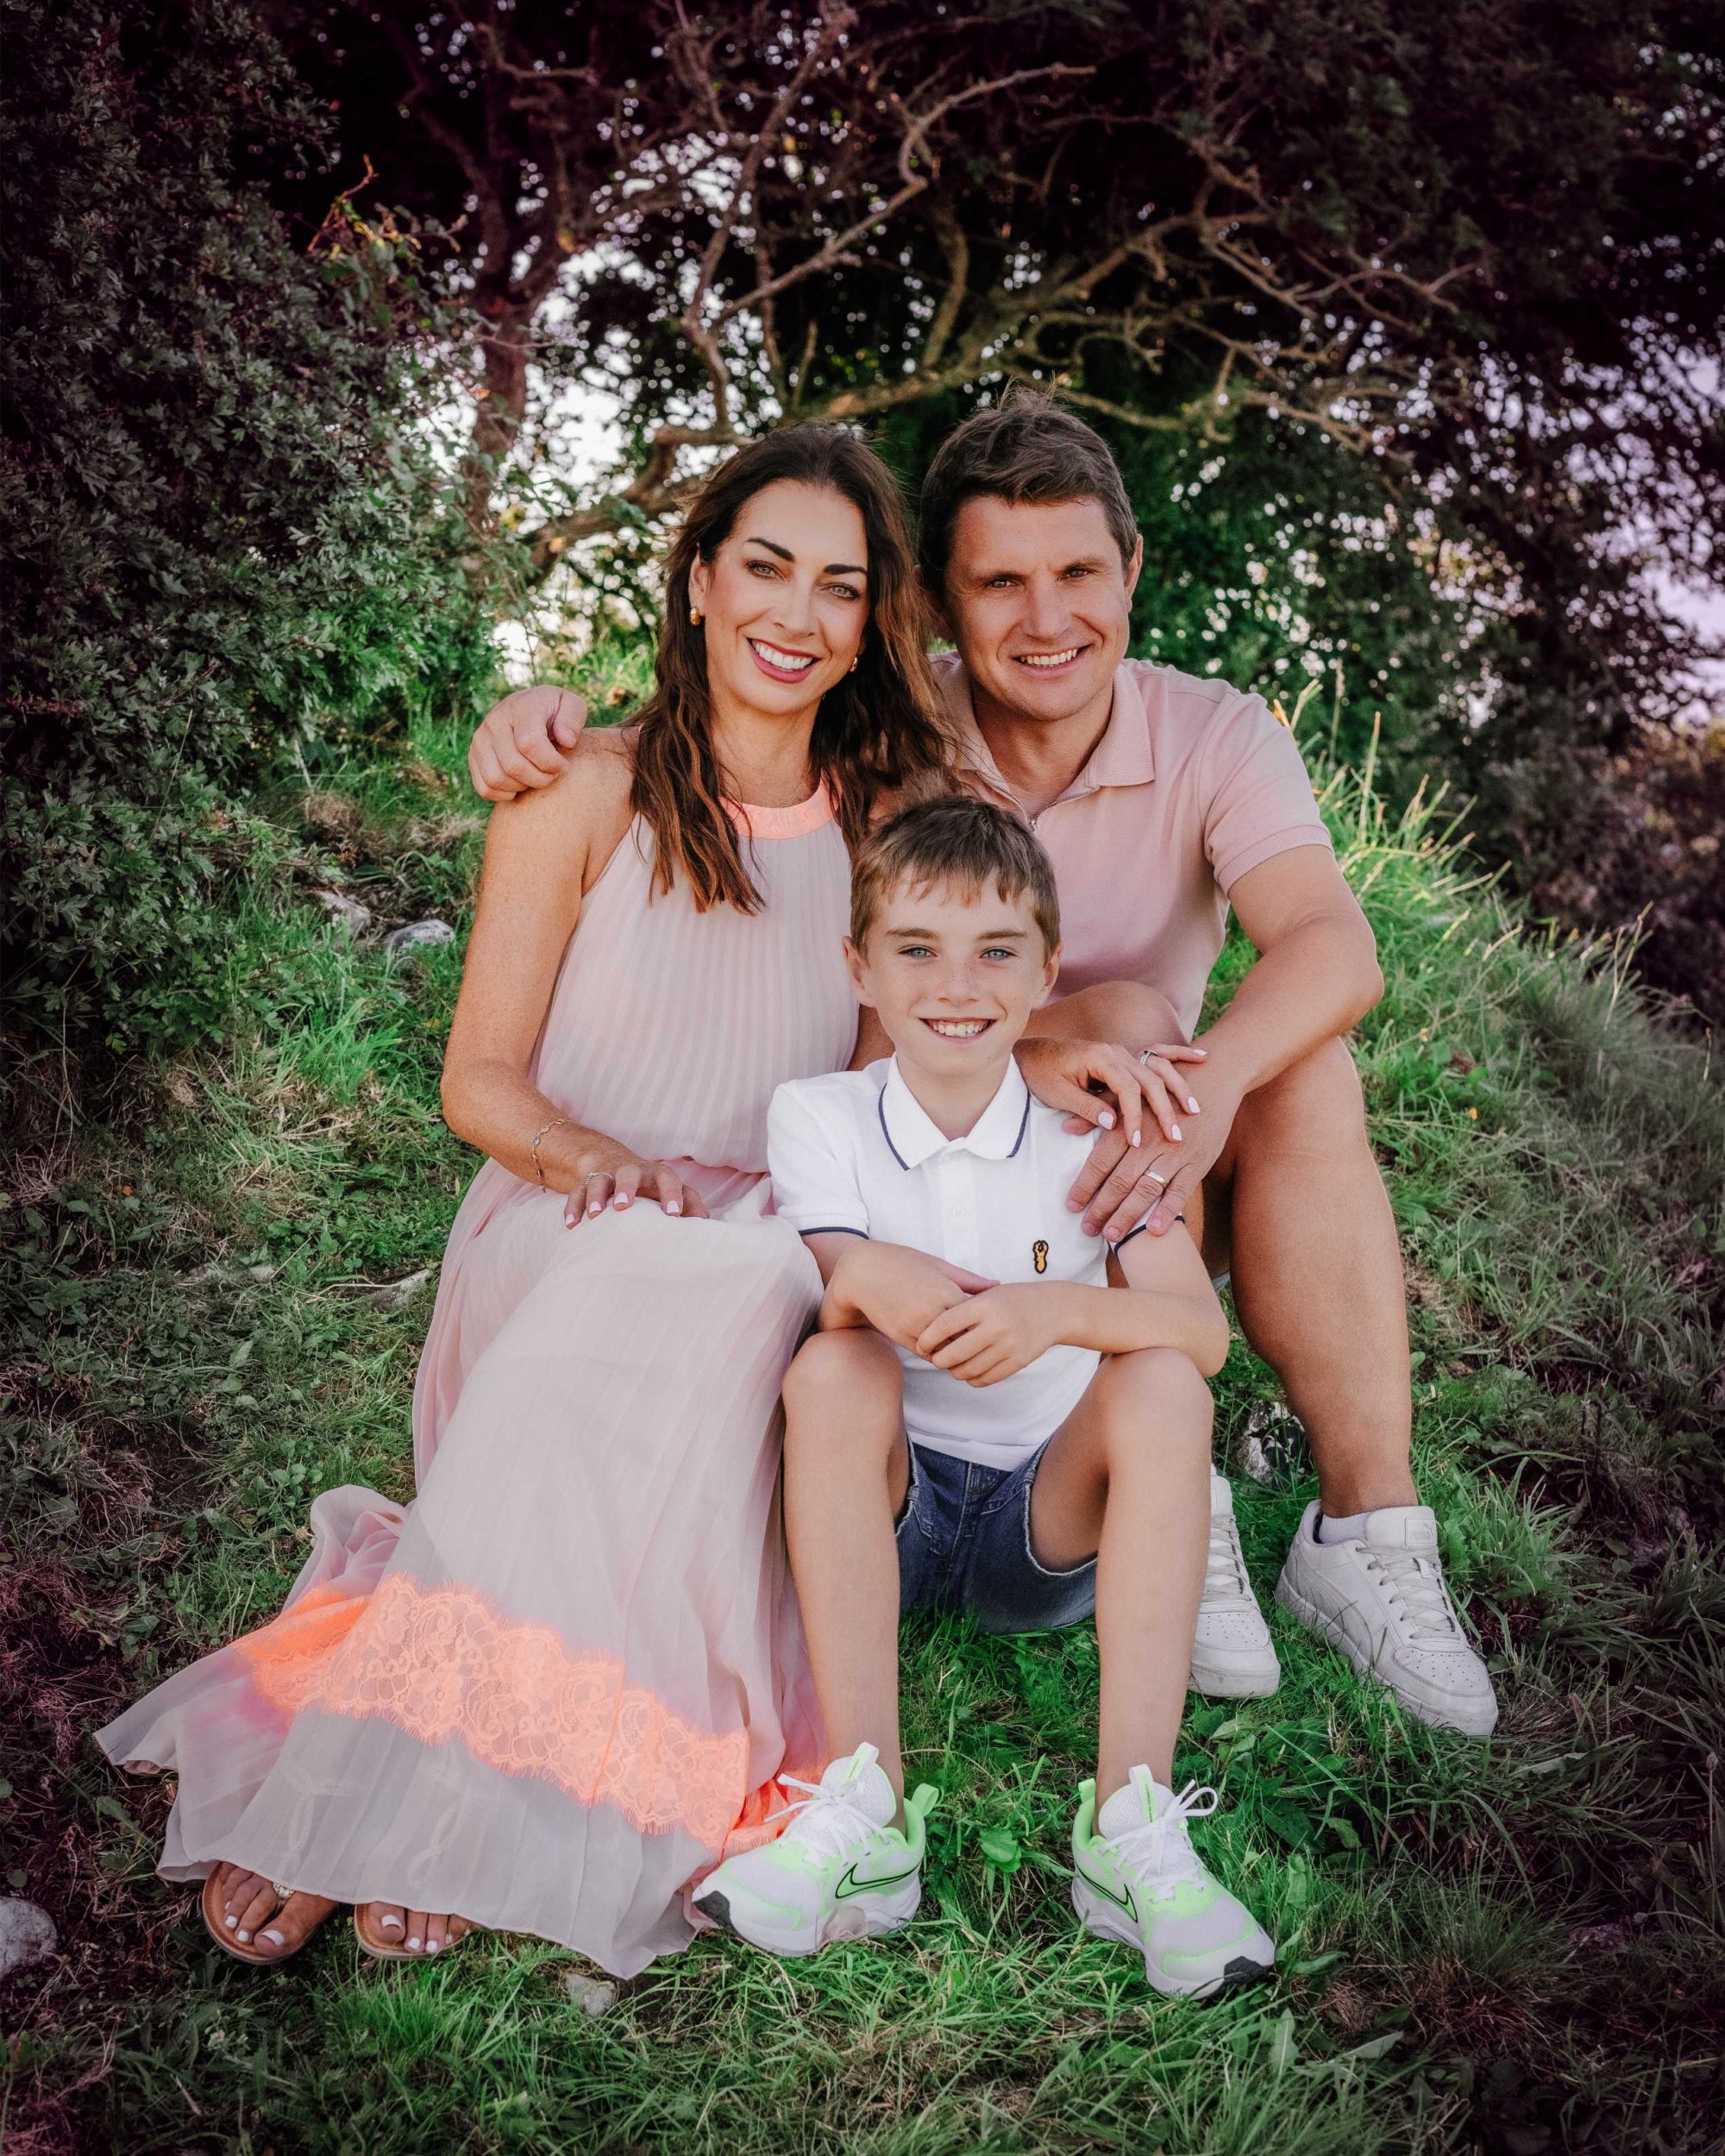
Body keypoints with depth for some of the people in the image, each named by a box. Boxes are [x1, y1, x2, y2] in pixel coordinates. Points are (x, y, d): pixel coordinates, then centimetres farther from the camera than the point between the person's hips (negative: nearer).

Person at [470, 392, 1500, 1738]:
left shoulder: (1216, 739, -8)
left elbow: (1336, 947, -25)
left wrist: (1211, 1081, -46)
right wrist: (546, 719, -29)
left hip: (1135, 1182, 2)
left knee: (1307, 1072, -27)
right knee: (1127, 1015, -29)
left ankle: (1367, 1527, -23)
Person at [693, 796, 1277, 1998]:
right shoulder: (819, 1117, -3)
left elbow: (1204, 1331, -19)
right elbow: (825, 1301, -19)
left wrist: (1056, 1310, -40)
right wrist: (864, 1277, -44)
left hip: (1054, 1525, 0)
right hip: (883, 1514, 0)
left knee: (1163, 1385, -26)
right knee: (831, 1371, -28)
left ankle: (1134, 1824, -30)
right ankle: (864, 1818, -32)